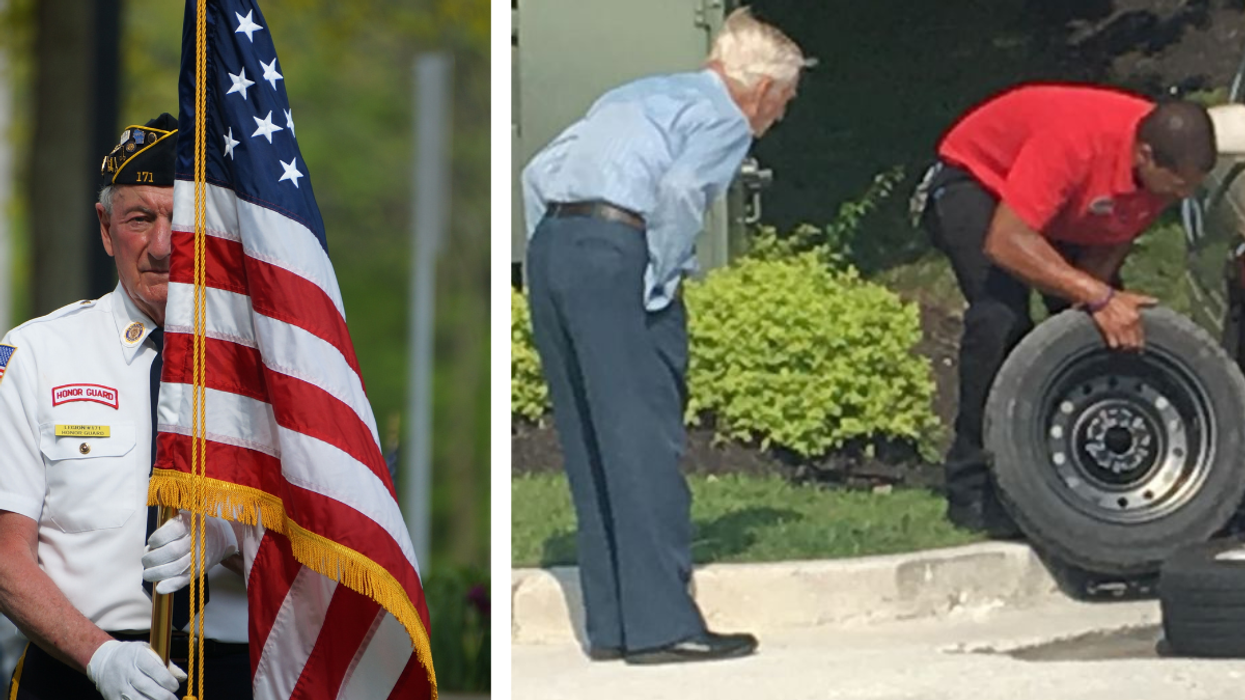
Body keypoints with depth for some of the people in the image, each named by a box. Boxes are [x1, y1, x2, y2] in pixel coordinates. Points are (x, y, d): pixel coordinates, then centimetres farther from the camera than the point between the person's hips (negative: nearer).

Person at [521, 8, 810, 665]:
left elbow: (538, 172, 22)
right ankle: (661, 624, -7)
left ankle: (611, 623, 14)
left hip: (550, 245, 8)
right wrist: (662, 282, -8)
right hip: (615, 253, -8)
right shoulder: (724, 120, 3)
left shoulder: (640, 94, 27)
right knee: (645, 443, -6)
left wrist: (553, 262, 19)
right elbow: (679, 189, -17)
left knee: (591, 447, 11)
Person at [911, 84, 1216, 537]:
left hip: (1063, 209, 7)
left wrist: (1098, 297, -28)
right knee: (1001, 318, -27)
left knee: (1113, 326, -5)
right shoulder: (1075, 141, -42)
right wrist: (1096, 296, -49)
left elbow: (1112, 244, -9)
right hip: (975, 180, -7)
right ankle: (973, 492, -21)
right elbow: (1005, 242, -44)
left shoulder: (1172, 163, -21)